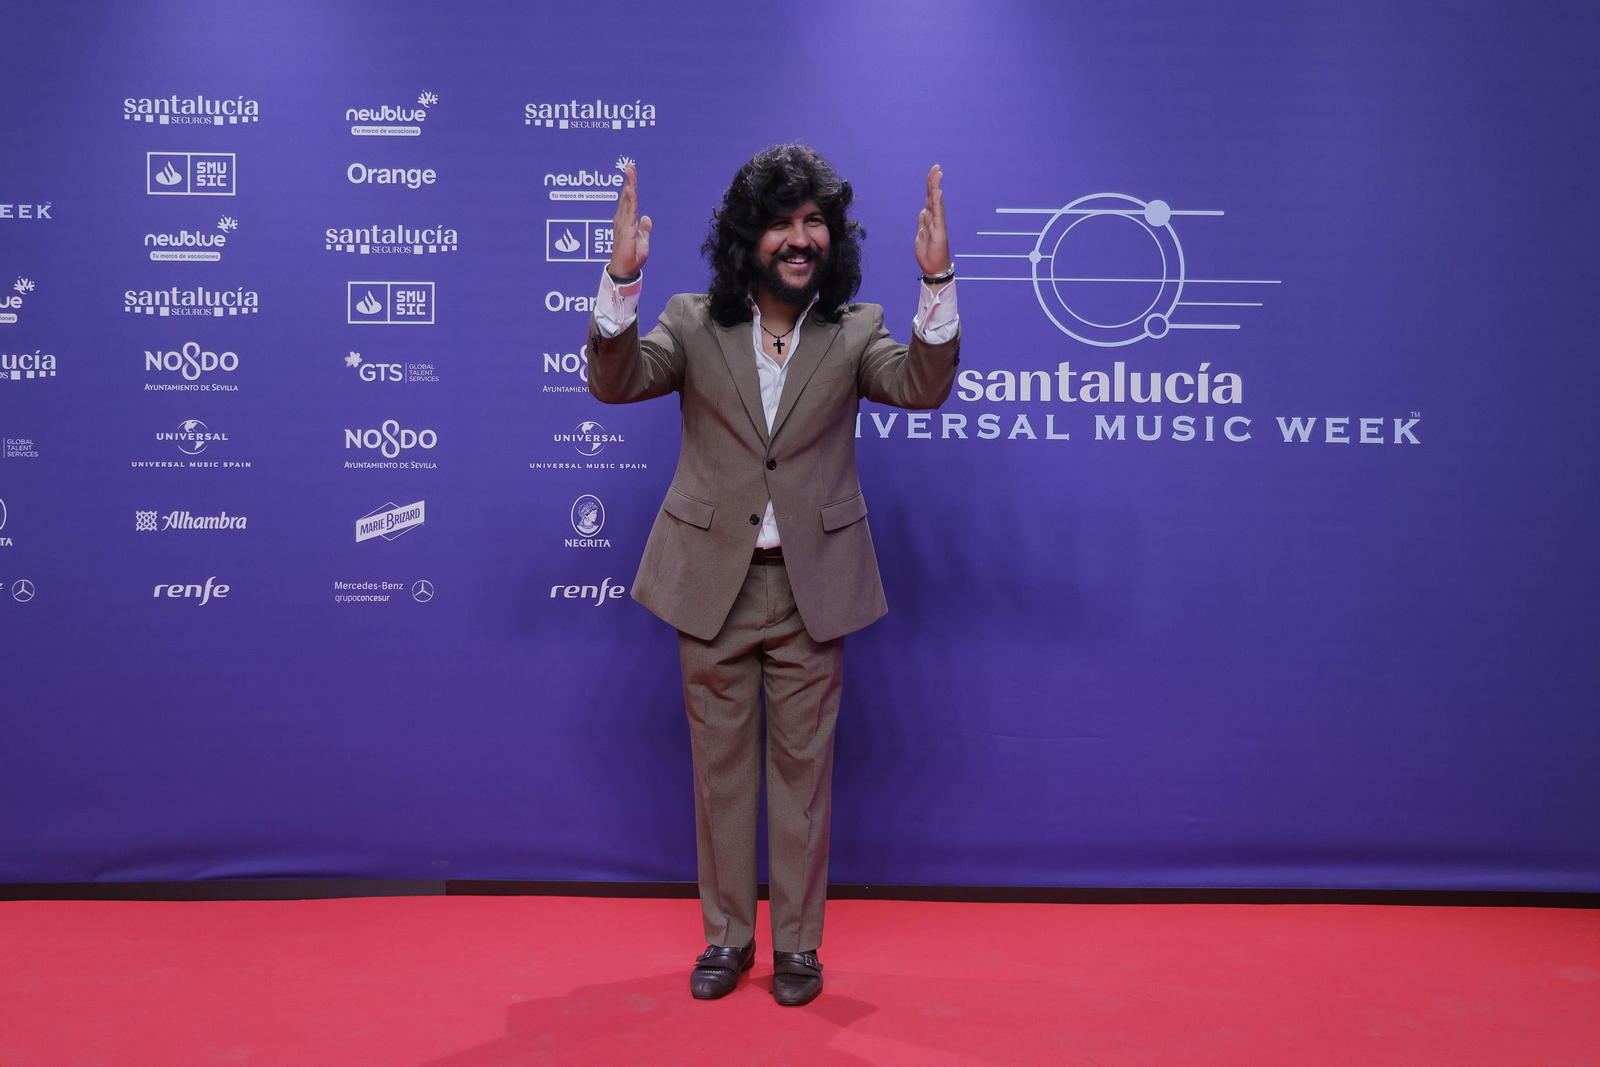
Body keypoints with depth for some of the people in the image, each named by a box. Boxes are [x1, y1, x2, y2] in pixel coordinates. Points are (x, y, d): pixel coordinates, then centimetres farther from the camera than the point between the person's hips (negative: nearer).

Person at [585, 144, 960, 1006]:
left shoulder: (853, 331, 1)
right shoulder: (694, 323, 1)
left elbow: (923, 385, -16)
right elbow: (614, 382, -13)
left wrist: (936, 281, -31)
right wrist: (621, 280, -29)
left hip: (811, 584, 0)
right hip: (713, 580, 1)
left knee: (802, 764, 8)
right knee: (720, 764, 11)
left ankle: (797, 942, 25)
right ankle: (727, 935, 28)